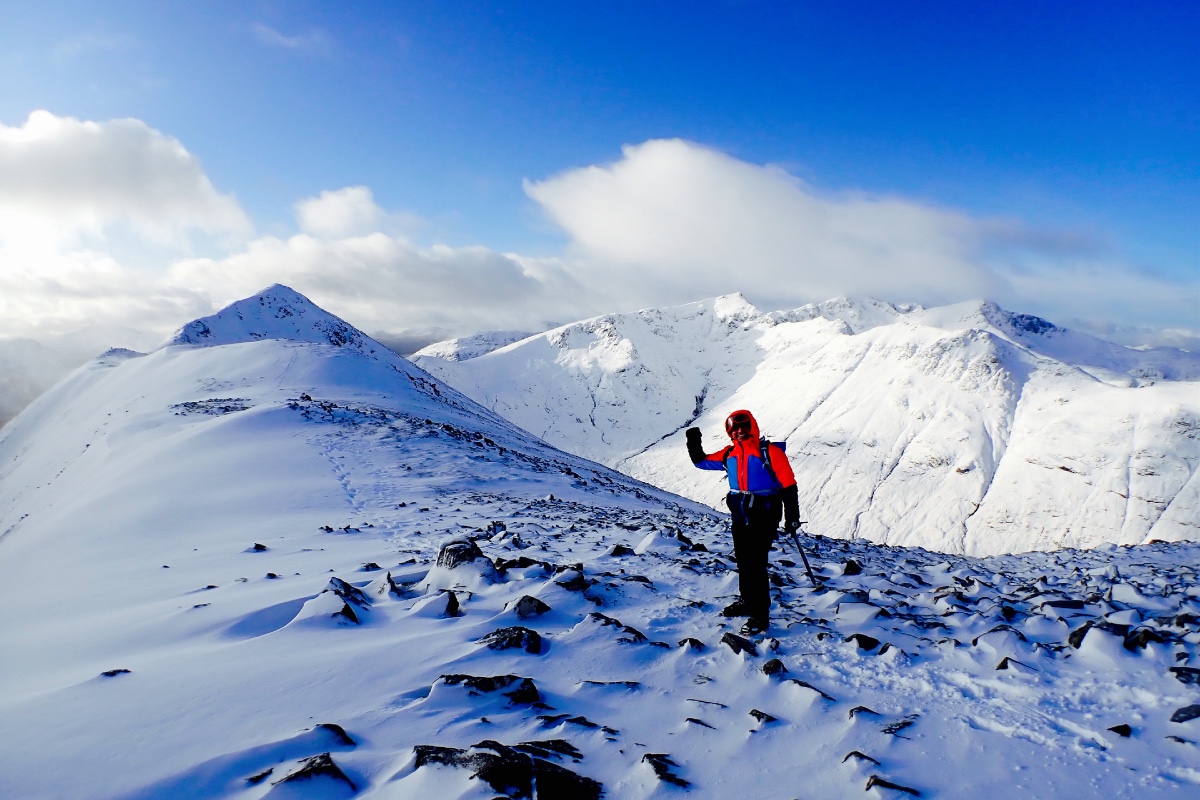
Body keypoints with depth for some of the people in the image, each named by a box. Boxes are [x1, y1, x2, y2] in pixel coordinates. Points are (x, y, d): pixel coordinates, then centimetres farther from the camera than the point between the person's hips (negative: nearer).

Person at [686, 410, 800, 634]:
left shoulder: (770, 451, -10)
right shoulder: (729, 453, 6)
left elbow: (788, 484, -9)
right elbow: (703, 462, 15)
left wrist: (792, 516, -11)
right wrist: (694, 445, -4)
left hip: (763, 515, -6)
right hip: (740, 515, 6)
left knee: (754, 563, -10)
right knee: (742, 560, 17)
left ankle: (760, 614, -2)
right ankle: (747, 601, 35)